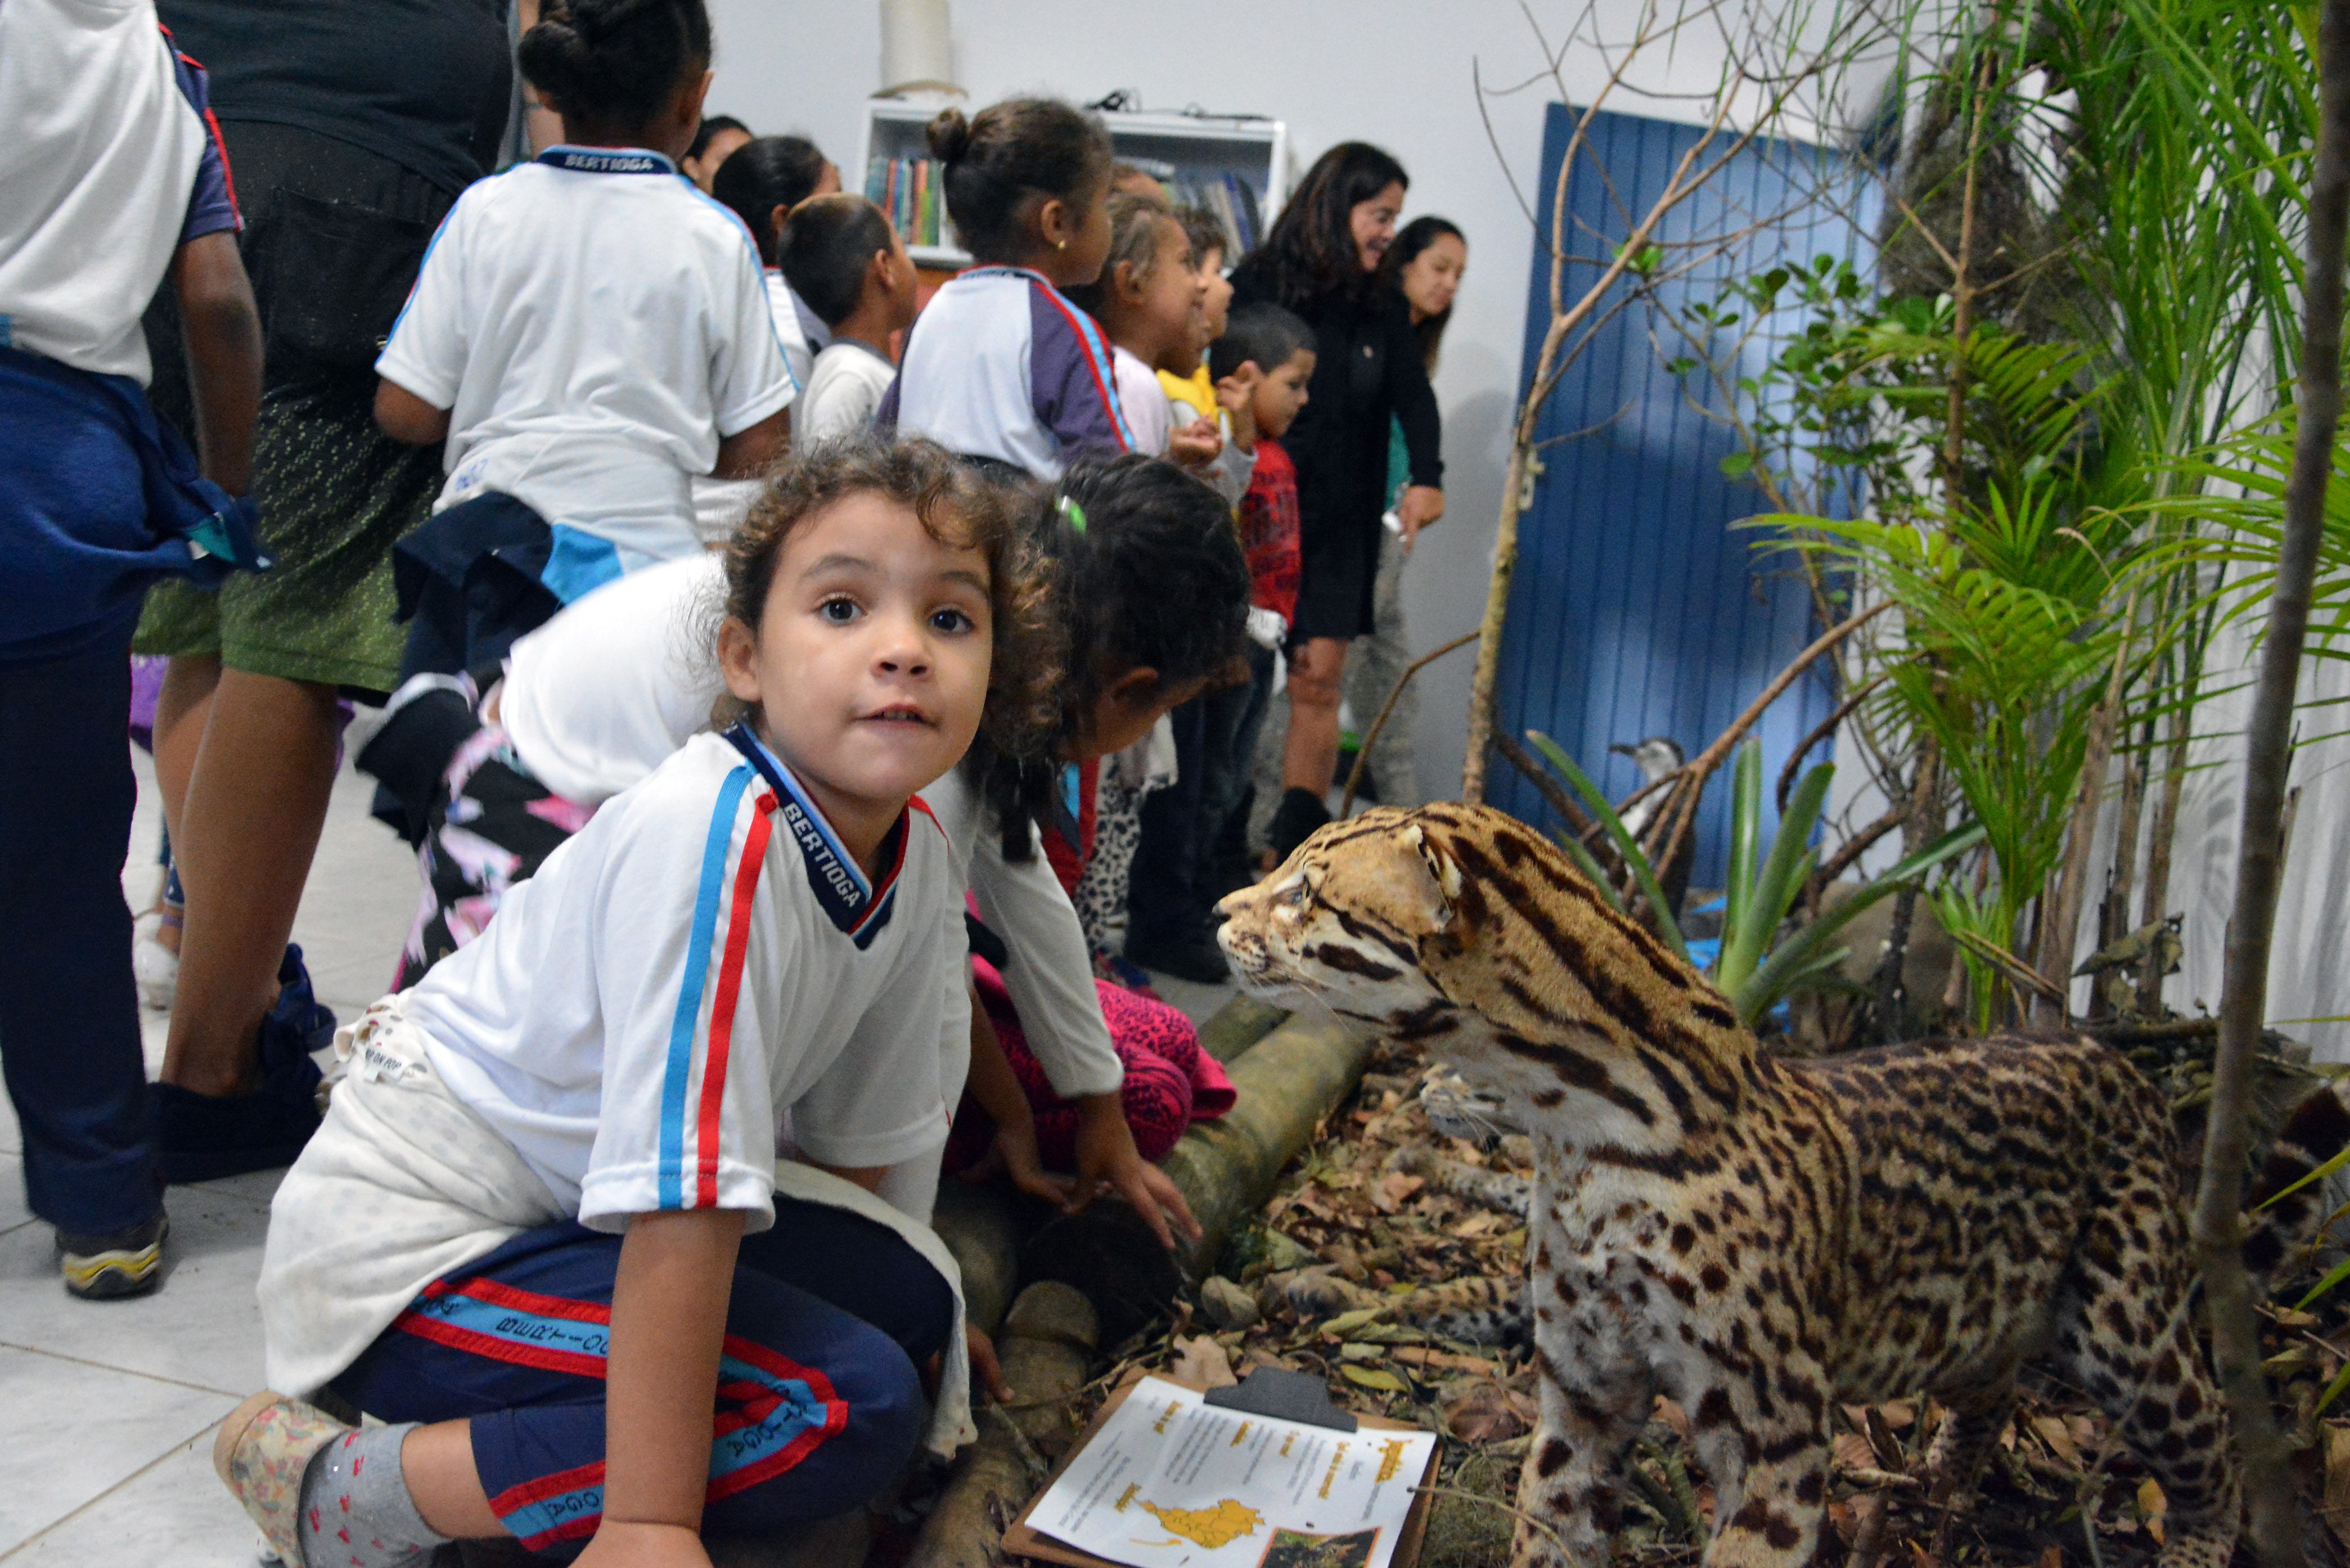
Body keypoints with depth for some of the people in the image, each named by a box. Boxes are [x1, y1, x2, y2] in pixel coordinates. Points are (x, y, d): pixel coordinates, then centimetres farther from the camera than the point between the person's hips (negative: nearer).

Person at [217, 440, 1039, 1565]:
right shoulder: (712, 841, -29)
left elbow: (855, 1133, 9)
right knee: (851, 1407, -20)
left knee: (911, 1292, 4)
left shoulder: (918, 860, -3)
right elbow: (680, 1200, -32)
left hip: (579, 1208, 9)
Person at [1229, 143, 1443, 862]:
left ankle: (1298, 836, 7)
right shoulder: (1258, 285, -2)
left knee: (1319, 678, 0)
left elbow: (1413, 394, -1)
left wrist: (1426, 476, -19)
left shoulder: (1381, 307, 9)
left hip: (1340, 524, 3)